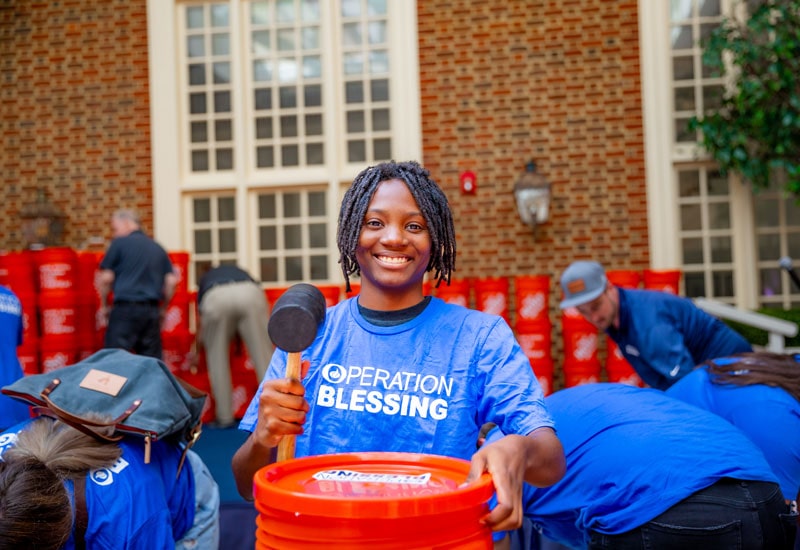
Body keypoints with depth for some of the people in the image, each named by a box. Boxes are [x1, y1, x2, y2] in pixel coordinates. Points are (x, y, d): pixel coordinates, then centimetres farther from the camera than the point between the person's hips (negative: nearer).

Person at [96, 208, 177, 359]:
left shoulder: (120, 243, 1)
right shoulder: (158, 248, 14)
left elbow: (105, 278, -2)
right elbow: (171, 281, 8)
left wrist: (104, 306, 9)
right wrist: (163, 309, 16)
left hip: (125, 308, -5)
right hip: (151, 310, 5)